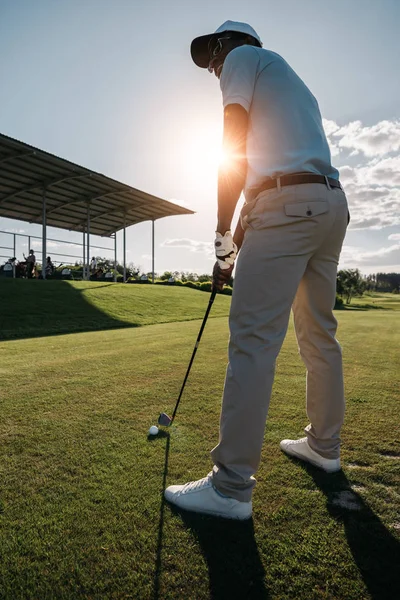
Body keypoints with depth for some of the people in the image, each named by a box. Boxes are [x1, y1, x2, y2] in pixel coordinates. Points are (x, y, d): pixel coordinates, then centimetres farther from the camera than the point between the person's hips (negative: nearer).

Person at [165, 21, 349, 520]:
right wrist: (247, 232, 19)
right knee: (319, 334, 12)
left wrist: (223, 239, -4)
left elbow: (234, 153, -4)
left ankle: (231, 487, -8)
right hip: (332, 203, 10)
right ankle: (324, 446, 25)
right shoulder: (289, 78, 35)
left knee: (253, 339, -14)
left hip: (288, 205, -9)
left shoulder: (242, 57, 11)